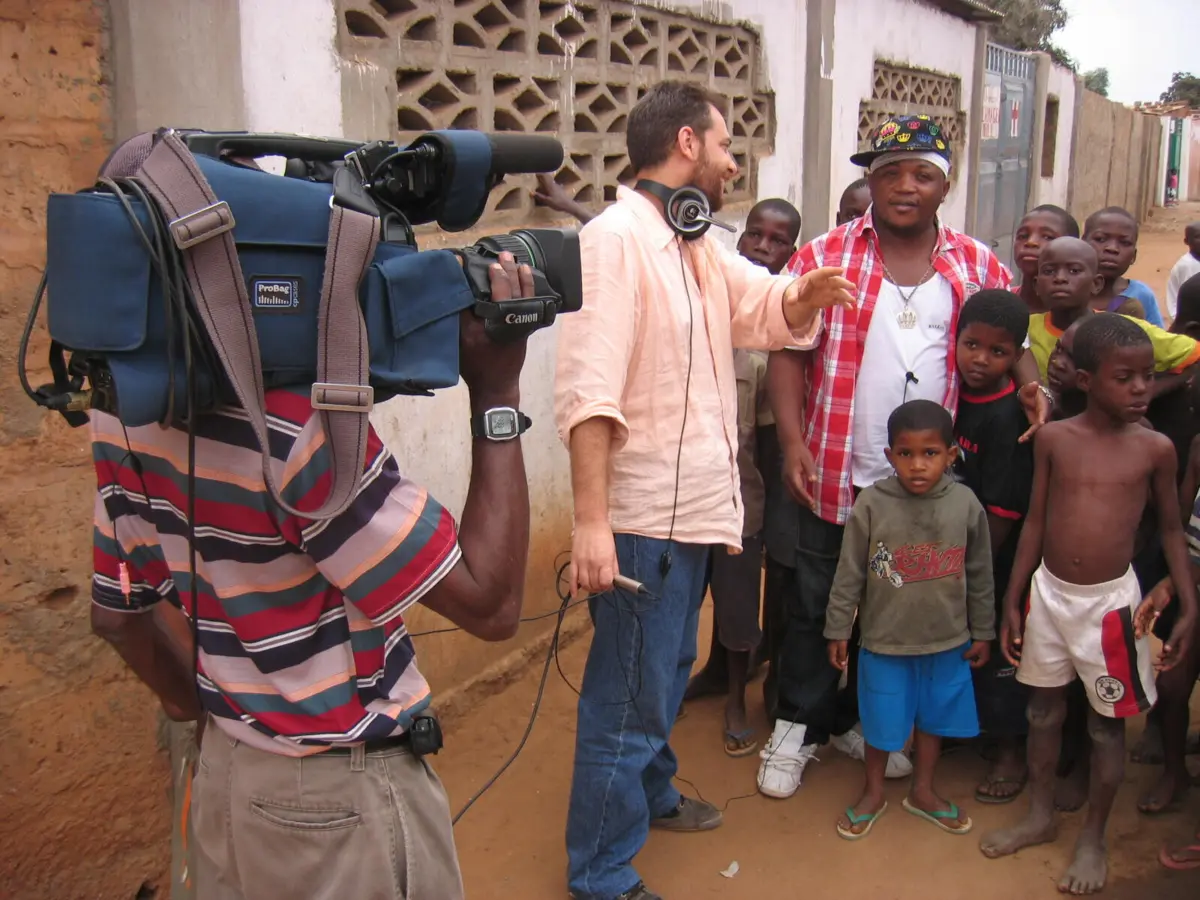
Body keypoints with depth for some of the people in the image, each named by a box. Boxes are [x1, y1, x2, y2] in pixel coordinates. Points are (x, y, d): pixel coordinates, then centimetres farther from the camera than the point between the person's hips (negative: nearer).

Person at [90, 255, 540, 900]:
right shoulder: (299, 426, -30)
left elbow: (117, 612, 5)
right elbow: (490, 604, -25)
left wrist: (212, 712, 18)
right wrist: (497, 394, -22)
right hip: (341, 798, -7)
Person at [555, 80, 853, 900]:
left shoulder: (701, 246, 12)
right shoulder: (617, 239, -17)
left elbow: (771, 313, 9)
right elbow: (589, 392, -25)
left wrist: (809, 293, -15)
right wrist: (592, 523, -31)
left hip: (694, 506, 10)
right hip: (643, 518, -9)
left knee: (668, 672, 26)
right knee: (629, 700, 2)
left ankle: (650, 794, 47)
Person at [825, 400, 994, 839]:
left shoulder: (966, 504, -9)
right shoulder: (871, 504, -15)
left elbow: (980, 575, 2)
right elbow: (849, 574, -8)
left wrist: (982, 632, 8)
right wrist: (838, 629, -5)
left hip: (947, 641, 2)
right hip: (885, 639, -2)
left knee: (934, 716, 19)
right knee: (881, 720, 12)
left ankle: (923, 791, 41)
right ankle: (873, 793, 35)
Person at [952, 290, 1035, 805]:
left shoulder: (1006, 418, -20)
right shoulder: (954, 395, -1)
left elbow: (1003, 511, -19)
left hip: (994, 562, -6)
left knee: (995, 652, 6)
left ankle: (1011, 752, 24)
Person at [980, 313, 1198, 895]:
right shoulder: (1053, 439, -4)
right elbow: (1036, 521, 2)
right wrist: (1011, 601, 3)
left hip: (1112, 601, -2)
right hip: (1050, 592, 2)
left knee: (1107, 723, 9)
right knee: (1044, 711, 16)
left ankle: (1093, 839, 28)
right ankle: (1040, 817, 36)